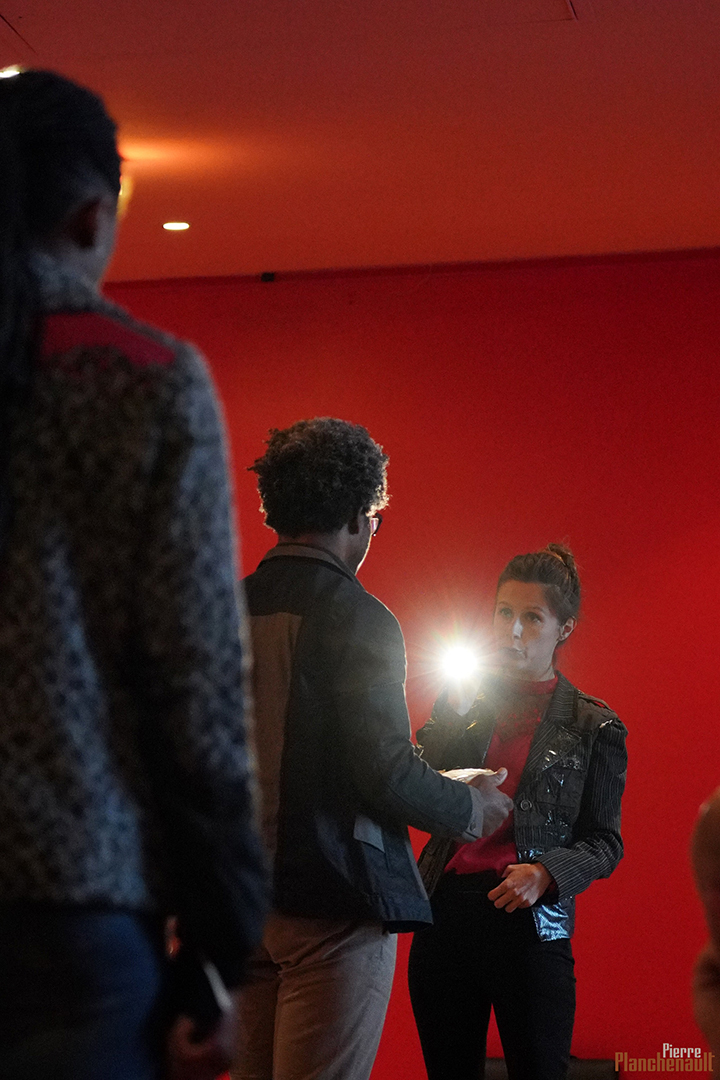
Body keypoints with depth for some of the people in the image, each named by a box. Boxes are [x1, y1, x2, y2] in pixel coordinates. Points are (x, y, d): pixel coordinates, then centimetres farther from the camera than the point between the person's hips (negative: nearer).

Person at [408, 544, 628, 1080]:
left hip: (530, 922, -3)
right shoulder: (463, 700, 11)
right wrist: (455, 714, -9)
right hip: (445, 914, 3)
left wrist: (545, 873, -16)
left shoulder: (593, 727, 3)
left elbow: (605, 841, 2)